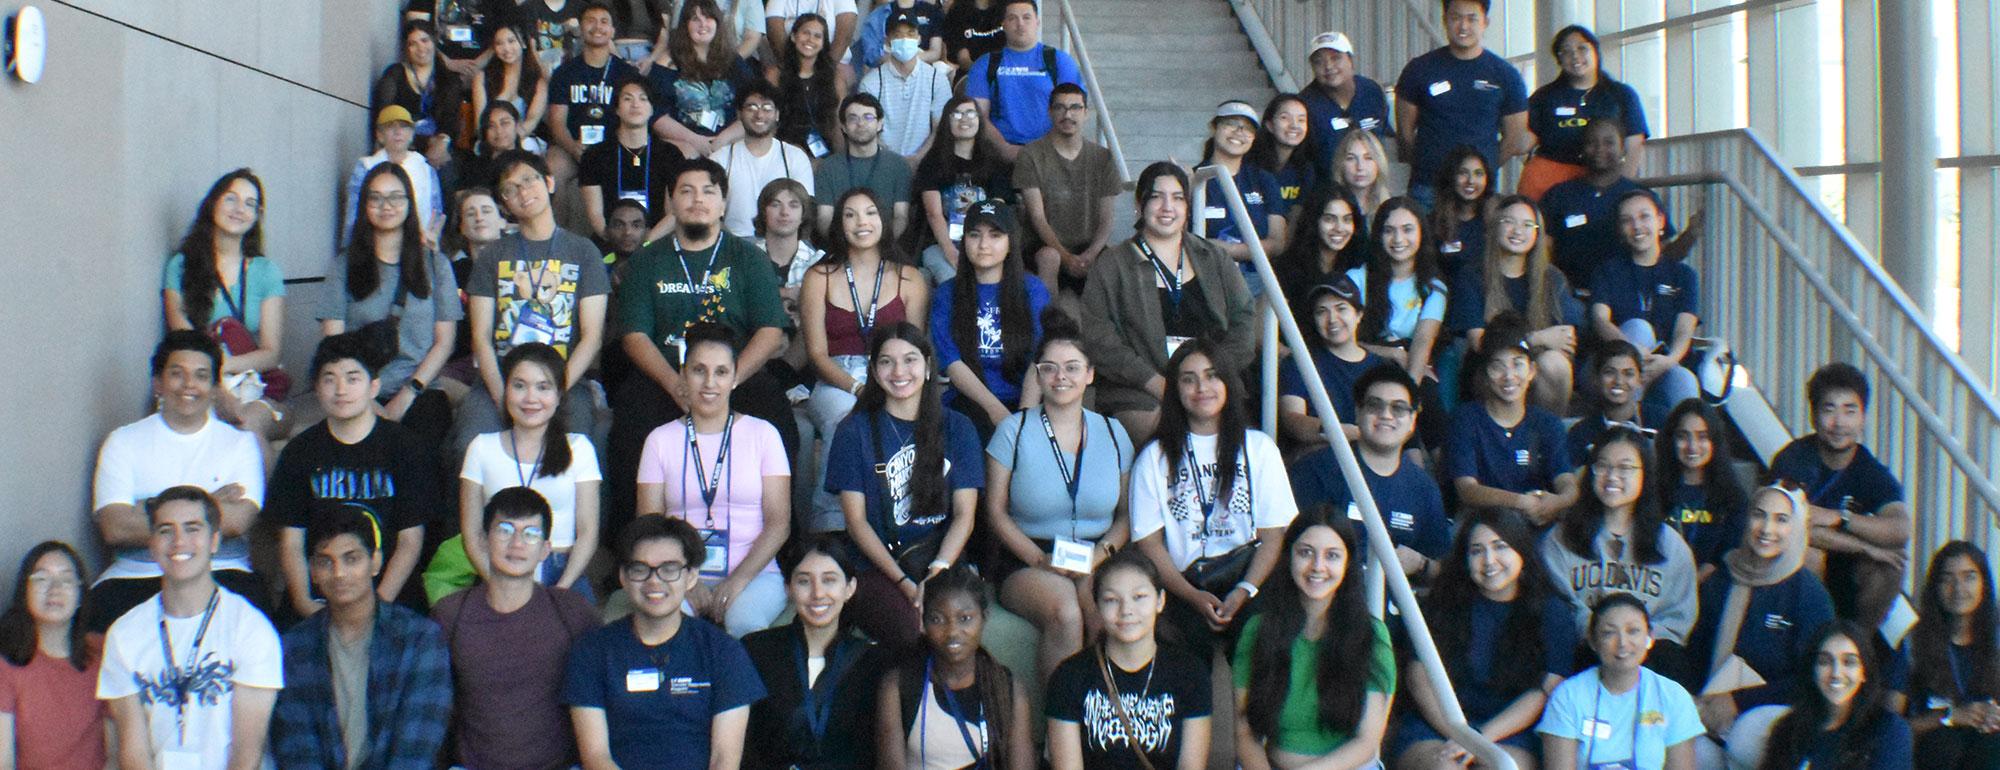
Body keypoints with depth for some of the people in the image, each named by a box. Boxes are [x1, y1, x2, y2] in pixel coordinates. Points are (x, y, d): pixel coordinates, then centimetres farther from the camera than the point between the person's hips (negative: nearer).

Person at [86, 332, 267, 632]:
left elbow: (239, 520, -9)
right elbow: (114, 528, -6)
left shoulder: (240, 442, 10)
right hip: (135, 573, 0)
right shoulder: (123, 441, 10)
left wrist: (149, 511, -6)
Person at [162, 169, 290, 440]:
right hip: (204, 389, -1)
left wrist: (223, 365, -21)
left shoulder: (266, 271, 8)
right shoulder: (181, 266, 5)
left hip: (260, 392, 1)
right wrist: (224, 398, -22)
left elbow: (272, 354, 1)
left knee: (253, 421, -32)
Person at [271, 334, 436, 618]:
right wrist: (304, 603, -9)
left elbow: (410, 541, 1)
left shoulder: (406, 448, 4)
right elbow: (291, 544, 8)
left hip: (388, 598, -2)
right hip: (317, 597, 2)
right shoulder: (299, 451, 10)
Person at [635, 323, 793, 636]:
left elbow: (779, 522, 1)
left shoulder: (762, 434, 8)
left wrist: (738, 580, -13)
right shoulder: (661, 440, 11)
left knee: (744, 620, -33)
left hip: (755, 573, 0)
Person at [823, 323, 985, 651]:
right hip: (878, 566, -1)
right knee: (912, 631, -33)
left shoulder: (957, 428, 12)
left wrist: (938, 572, -15)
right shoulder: (854, 431, 6)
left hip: (944, 559, 2)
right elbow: (856, 521, 0)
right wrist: (904, 583, -12)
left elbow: (964, 516, 4)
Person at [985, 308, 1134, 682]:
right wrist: (1041, 559, -11)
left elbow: (1127, 514, 13)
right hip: (1028, 563, -2)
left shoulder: (1113, 433, 12)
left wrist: (1102, 553, -7)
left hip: (1097, 564, 2)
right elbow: (995, 511, 2)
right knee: (1065, 613, -35)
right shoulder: (1013, 430, 3)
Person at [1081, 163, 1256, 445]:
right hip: (1138, 396, -3)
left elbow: (1243, 322, 13)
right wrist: (1159, 385, -11)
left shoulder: (1215, 260, 20)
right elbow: (1099, 342, -2)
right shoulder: (1109, 270, 8)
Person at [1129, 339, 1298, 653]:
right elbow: (1149, 543, 3)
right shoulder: (1154, 458, 10)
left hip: (1250, 577, 1)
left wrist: (1244, 592, -14)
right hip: (1184, 587, -1)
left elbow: (1274, 536, 4)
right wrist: (1194, 597, -13)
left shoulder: (1259, 447, 12)